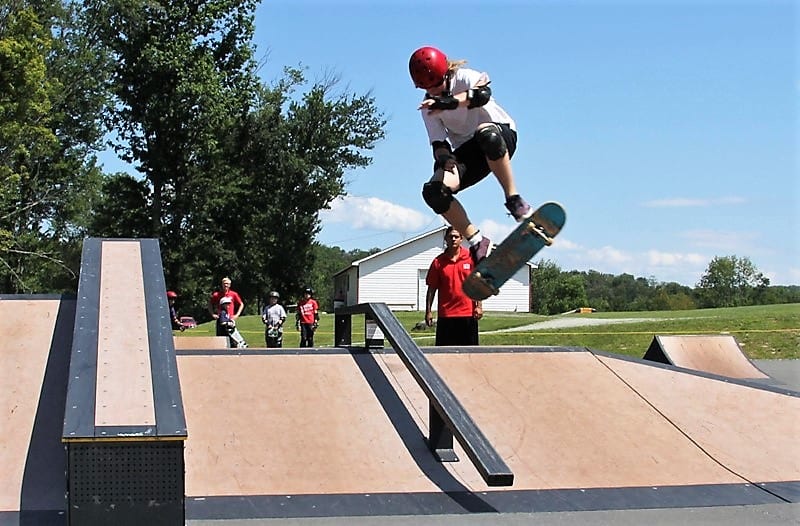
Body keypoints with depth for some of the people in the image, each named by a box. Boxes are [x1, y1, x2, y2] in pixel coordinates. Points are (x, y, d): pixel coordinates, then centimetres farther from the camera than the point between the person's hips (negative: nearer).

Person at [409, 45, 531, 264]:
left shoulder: (464, 77, -10)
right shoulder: (428, 108, 3)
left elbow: (483, 94, -34)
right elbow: (438, 141, -3)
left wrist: (449, 102, -49)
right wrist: (444, 157, -27)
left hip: (501, 133, -5)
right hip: (467, 151, 5)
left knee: (486, 134, -44)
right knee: (434, 191, -21)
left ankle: (513, 199, -32)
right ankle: (477, 241, -12)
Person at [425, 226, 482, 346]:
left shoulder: (471, 258, 2)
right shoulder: (438, 262, 3)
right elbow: (432, 288, 5)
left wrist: (479, 306, -3)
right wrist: (428, 311, 1)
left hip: (468, 313, 0)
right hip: (445, 314, 0)